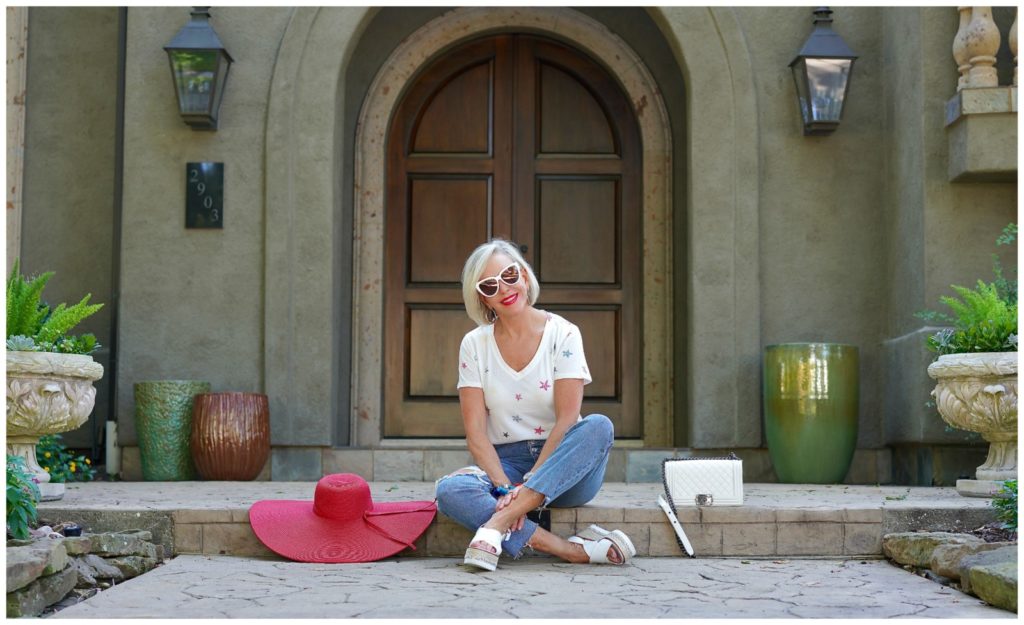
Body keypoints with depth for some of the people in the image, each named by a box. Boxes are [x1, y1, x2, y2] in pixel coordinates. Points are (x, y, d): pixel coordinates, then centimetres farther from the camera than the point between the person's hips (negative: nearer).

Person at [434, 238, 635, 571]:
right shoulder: (474, 345, 3)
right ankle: (575, 550, -37)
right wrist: (505, 487, -20)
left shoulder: (563, 335, -3)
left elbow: (567, 419, -12)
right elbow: (475, 431, -4)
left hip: (562, 466, -1)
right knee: (449, 490, -30)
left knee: (599, 426, -32)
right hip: (504, 464, 1)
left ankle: (498, 524, -37)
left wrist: (529, 482, -22)